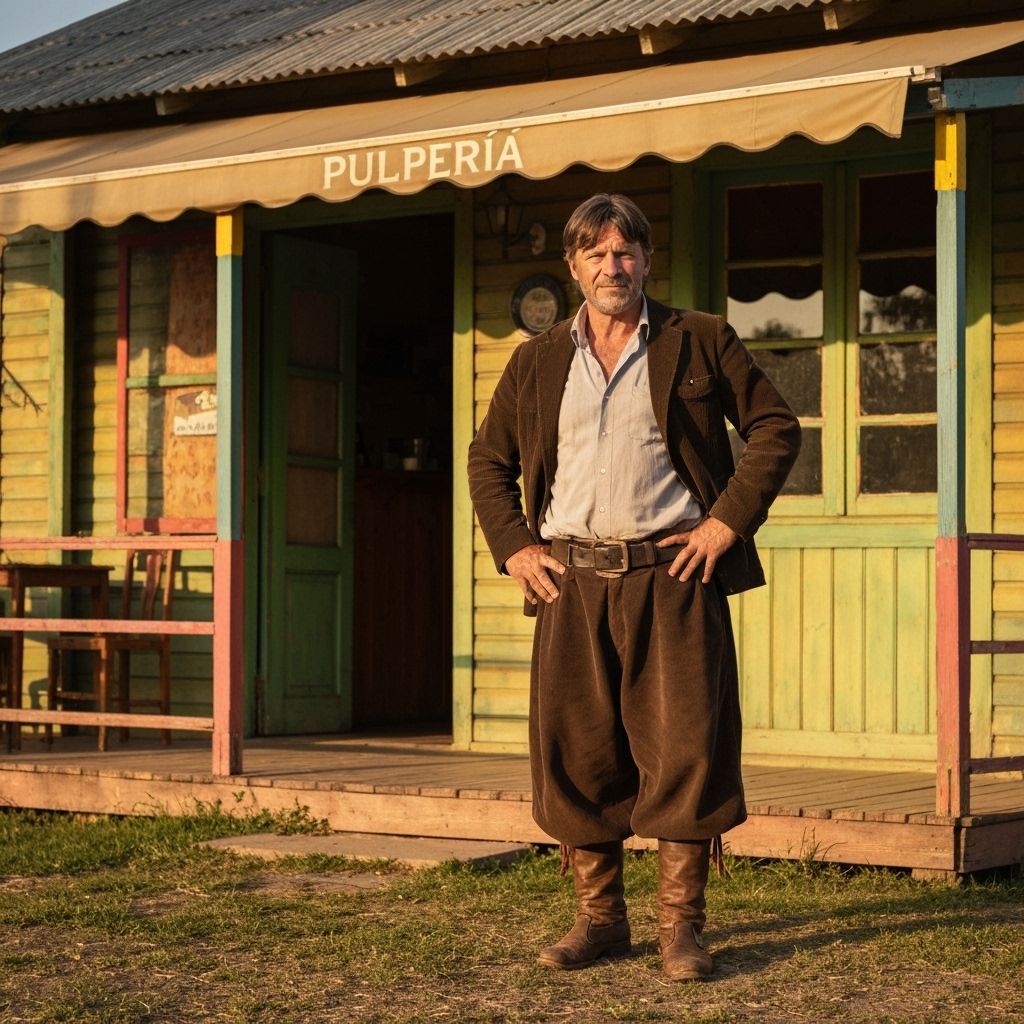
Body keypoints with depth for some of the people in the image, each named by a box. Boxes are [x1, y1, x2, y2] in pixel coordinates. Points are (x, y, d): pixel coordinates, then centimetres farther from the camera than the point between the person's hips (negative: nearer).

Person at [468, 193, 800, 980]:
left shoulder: (702, 342, 6)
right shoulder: (536, 362, 14)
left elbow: (776, 427, 6)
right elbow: (489, 460, 20)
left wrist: (729, 519, -4)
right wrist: (513, 547, 7)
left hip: (672, 573, -2)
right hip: (572, 580, 3)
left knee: (685, 745, -5)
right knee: (575, 748, 2)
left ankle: (680, 925, 4)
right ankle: (600, 917, 14)